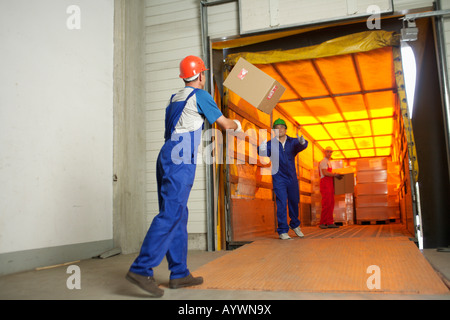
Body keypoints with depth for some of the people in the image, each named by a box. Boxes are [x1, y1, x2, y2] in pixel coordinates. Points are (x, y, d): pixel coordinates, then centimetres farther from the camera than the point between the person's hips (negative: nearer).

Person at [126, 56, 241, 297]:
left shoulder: (175, 99, 23)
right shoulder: (199, 96, 0)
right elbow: (225, 125, 5)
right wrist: (237, 125, 27)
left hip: (167, 157, 9)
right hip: (180, 160, -9)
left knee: (178, 215, 8)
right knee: (170, 215, -12)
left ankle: (179, 273, 12)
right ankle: (141, 269, -15)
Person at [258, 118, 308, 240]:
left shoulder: (293, 142, -1)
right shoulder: (271, 143, -4)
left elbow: (301, 146, -19)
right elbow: (264, 152, -19)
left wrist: (302, 142, -43)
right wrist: (261, 149, -43)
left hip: (292, 177, 3)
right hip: (278, 178, -3)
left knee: (294, 202, 14)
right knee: (281, 204, -8)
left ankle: (295, 225, 37)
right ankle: (282, 231, 0)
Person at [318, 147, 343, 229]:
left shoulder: (328, 162, 25)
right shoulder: (323, 161, -6)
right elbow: (325, 173, -19)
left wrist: (336, 175, 19)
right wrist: (335, 174, -15)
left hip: (330, 184, 10)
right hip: (325, 183, -10)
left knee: (331, 204, 5)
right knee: (326, 203, -13)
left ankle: (330, 223, 5)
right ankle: (322, 223, -10)